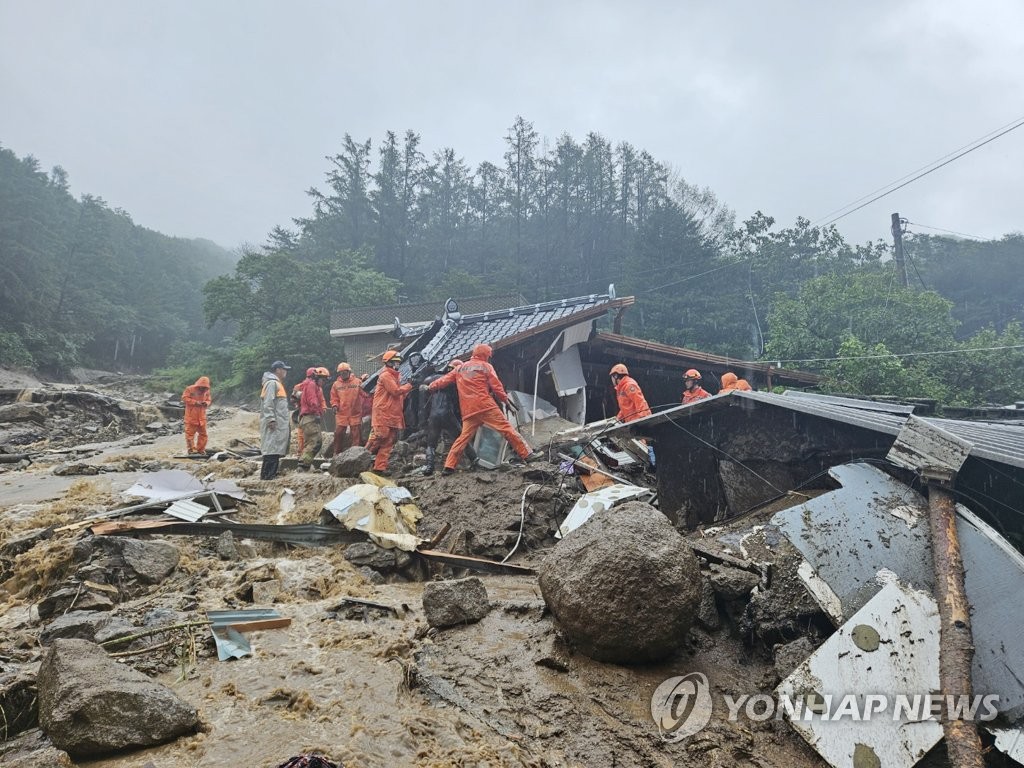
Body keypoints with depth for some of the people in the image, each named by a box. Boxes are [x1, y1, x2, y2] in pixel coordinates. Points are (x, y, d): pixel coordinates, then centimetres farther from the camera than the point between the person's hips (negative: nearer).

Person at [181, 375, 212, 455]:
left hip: (201, 417, 4)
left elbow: (208, 400, 15)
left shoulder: (206, 391, 5)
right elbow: (184, 398, -10)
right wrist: (195, 402, -18)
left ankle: (201, 449, 18)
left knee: (203, 433, 7)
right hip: (191, 416, -4)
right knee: (190, 433, -2)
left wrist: (206, 403, -10)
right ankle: (191, 449, 6)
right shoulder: (190, 389, -8)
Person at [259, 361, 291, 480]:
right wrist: (271, 420, -22)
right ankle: (267, 476, -10)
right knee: (272, 449, -11)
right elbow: (268, 403, -18)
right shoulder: (272, 383, -10)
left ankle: (272, 474, 17)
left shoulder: (277, 383, 22)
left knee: (276, 450, 12)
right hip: (273, 424, -10)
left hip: (279, 424, 10)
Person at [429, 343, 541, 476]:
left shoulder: (460, 368, 19)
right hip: (485, 406, -5)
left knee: (464, 437, 10)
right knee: (506, 429, -5)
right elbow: (496, 386, 1)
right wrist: (505, 399, 14)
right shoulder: (486, 366, 7)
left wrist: (429, 387, 36)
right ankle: (527, 454, -8)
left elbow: (445, 379, 22)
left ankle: (448, 466, 4)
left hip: (468, 411, 5)